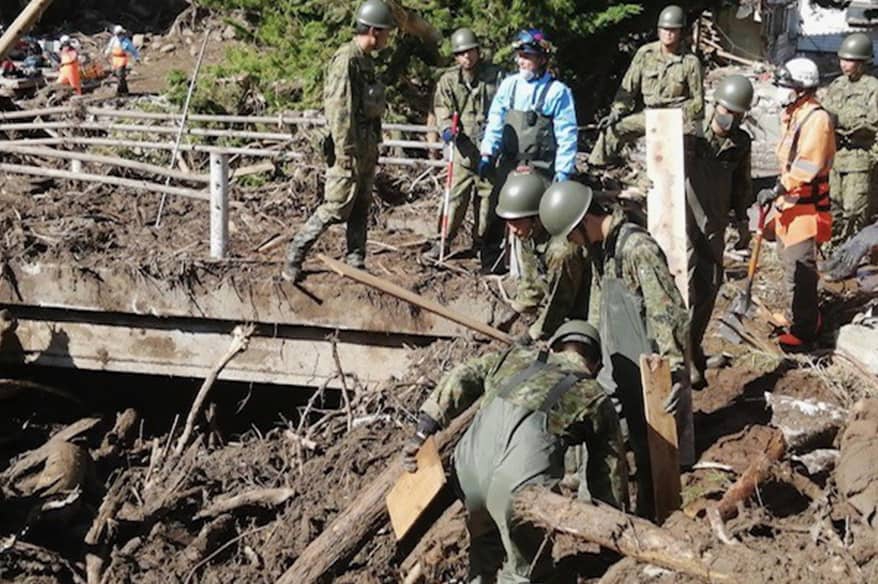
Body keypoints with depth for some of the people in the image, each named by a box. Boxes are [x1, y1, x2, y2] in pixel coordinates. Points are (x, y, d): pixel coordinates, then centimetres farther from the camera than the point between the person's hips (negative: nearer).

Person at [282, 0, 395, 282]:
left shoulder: (366, 61, 16)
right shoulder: (346, 59, -15)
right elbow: (338, 108, -20)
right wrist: (345, 152, -22)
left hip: (367, 148, 10)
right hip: (350, 149, -10)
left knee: (361, 209, 11)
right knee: (336, 208, -7)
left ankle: (356, 264, 17)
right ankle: (294, 256, 2)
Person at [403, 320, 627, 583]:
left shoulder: (517, 356, 31)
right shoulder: (596, 398, 26)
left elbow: (462, 378, 17)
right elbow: (610, 474, 28)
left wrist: (423, 430, 15)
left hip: (471, 463, 3)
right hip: (524, 479, -3)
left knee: (485, 543, 31)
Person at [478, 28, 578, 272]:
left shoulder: (558, 92, -5)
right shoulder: (509, 85, 8)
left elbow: (566, 135, -6)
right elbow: (495, 123, 10)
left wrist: (563, 170, -10)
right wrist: (487, 154, 1)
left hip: (540, 168, -4)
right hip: (507, 165, 4)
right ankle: (490, 265, 18)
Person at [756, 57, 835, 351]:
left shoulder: (817, 119, -19)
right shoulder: (792, 115, 11)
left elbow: (806, 167, -28)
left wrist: (777, 191, -29)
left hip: (806, 207, -10)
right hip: (789, 203, 10)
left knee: (798, 269, -6)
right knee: (790, 261, 18)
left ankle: (803, 329, 3)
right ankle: (809, 318, 32)